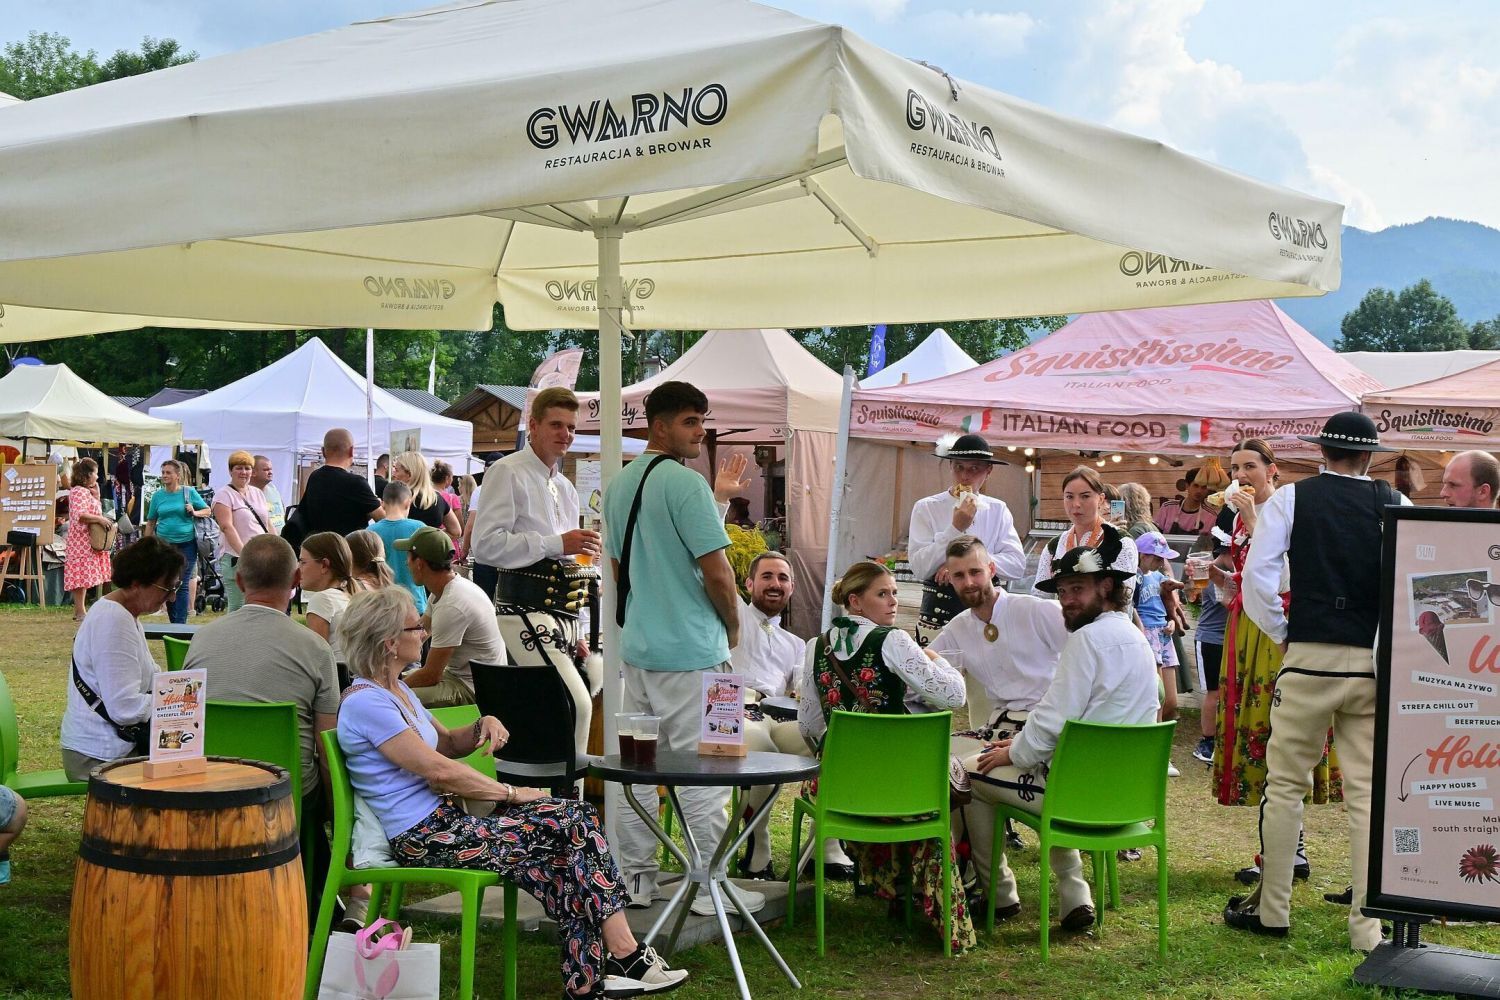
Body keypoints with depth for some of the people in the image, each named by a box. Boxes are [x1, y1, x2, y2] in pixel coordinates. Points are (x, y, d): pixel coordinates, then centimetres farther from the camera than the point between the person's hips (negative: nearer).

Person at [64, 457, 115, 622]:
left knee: (84, 577, 11)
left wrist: (96, 494, 11)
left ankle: (78, 611, 15)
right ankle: (80, 612, -9)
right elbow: (80, 515, -26)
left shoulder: (87, 491, 18)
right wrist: (100, 519, -23)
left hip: (89, 543, 10)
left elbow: (93, 510, 20)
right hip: (81, 542, -10)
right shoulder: (79, 491, -13)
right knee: (82, 576, -9)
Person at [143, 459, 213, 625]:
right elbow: (150, 523, 10)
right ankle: (173, 622, 19)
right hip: (164, 543, 3)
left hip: (186, 543, -3)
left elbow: (208, 511, 6)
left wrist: (195, 513, -14)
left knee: (183, 585, -5)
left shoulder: (189, 492, 0)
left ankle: (180, 624, -5)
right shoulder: (158, 495, 6)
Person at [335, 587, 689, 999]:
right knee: (573, 825, -12)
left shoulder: (396, 690, 15)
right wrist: (510, 792, -9)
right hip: (425, 838, -10)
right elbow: (438, 769, -18)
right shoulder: (364, 702, -16)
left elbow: (448, 744, 22)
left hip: (442, 820, 10)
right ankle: (625, 955, -4)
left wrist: (483, 726, 0)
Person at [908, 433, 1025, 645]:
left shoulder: (997, 510, 6)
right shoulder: (926, 508, -1)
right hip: (938, 610, -2)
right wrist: (956, 528, -15)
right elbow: (920, 568, -10)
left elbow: (1017, 564, -3)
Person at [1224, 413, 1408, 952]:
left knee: (1286, 784, 9)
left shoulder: (1291, 498, 0)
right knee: (1369, 793, 6)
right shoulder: (1395, 504, 2)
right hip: (1376, 665, 2)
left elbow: (1257, 575, -7)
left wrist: (1281, 635, 6)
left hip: (1309, 659, -1)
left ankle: (1272, 909, 16)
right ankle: (1368, 925, 8)